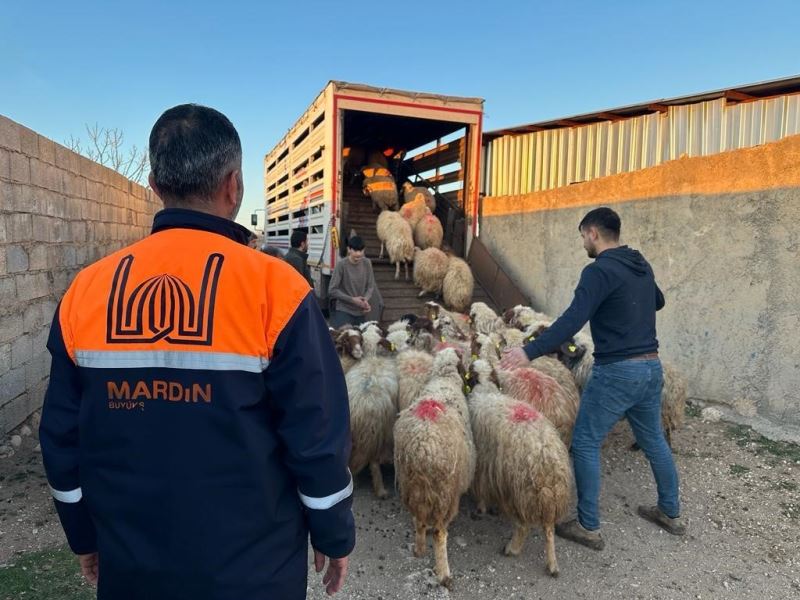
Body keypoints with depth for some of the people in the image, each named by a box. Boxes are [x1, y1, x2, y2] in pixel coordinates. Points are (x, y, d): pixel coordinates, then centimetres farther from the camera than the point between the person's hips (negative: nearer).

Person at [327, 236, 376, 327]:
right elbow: (332, 290, -10)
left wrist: (365, 299, -12)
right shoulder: (341, 265, -14)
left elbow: (371, 286, 7)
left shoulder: (367, 263, -2)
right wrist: (352, 299, -13)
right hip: (344, 311, -4)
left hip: (361, 311, 4)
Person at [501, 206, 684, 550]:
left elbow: (573, 320, -27)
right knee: (653, 440, 22)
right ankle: (671, 513, 37)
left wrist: (530, 352, -30)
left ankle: (589, 528, 10)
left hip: (617, 372, -9)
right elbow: (657, 301, 29)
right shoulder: (642, 266, 10)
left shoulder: (599, 270, -16)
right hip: (651, 367, 9)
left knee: (585, 444, 3)